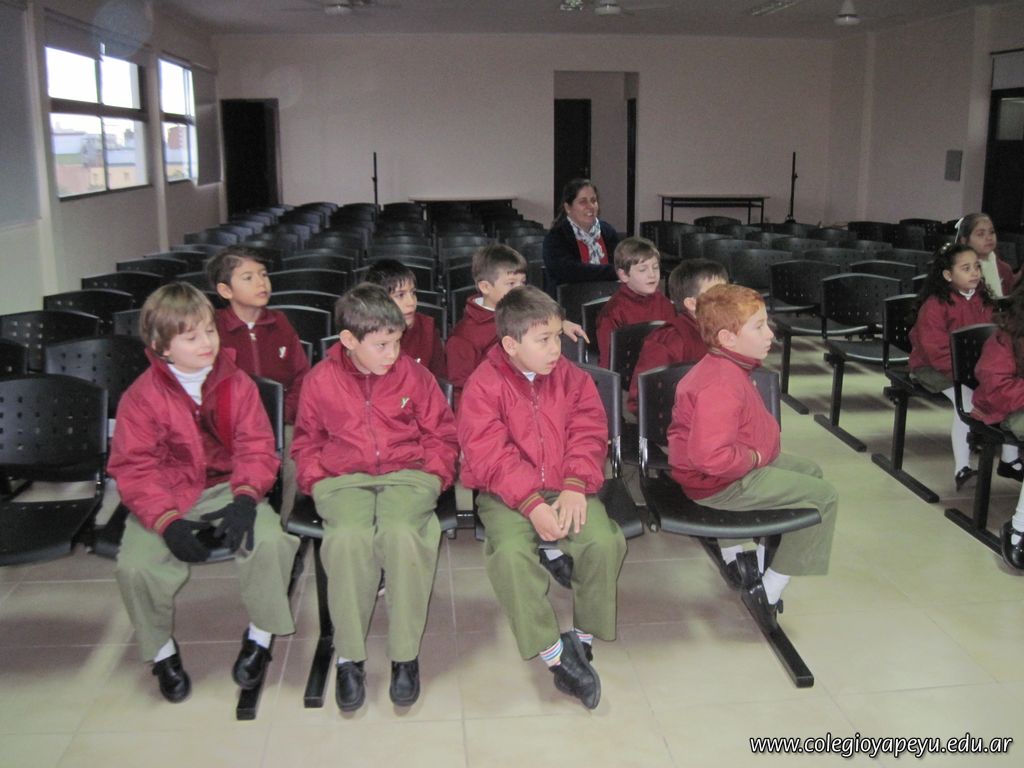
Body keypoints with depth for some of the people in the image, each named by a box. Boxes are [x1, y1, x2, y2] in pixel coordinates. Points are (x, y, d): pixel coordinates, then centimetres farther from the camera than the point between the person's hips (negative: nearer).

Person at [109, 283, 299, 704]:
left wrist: (245, 496, -21)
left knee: (269, 540, -27)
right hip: (166, 497, 0)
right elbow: (132, 468, -10)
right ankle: (161, 650, 6)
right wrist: (167, 520, -23)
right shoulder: (142, 397, -8)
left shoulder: (237, 383, -3)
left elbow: (256, 448, -2)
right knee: (135, 565, -25)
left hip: (228, 488, 1)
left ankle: (260, 636, -1)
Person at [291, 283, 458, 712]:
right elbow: (306, 443, 16)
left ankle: (405, 655, -19)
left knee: (402, 533, -34)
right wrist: (315, 481, -1)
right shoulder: (321, 381, 5)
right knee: (348, 537, -34)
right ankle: (349, 657, -18)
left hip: (407, 474, 0)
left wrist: (433, 476, -2)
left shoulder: (414, 375, 4)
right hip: (343, 479, 0)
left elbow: (441, 434, 13)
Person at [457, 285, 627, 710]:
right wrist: (532, 505, -24)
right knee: (510, 552, -31)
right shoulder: (483, 386, -8)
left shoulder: (571, 377, 5)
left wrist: (575, 489, -16)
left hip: (566, 488, 3)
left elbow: (588, 435, 1)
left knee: (604, 541, -24)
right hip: (506, 493, -2)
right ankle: (554, 654, -17)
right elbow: (489, 457, -14)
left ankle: (583, 639, -3)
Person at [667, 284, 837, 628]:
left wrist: (766, 445, 8)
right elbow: (711, 456, -42)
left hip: (738, 466, 11)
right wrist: (756, 457, -25)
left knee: (809, 470, 29)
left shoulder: (721, 367, 4)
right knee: (824, 496, -9)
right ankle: (767, 593, -1)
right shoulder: (722, 386, -31)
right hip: (720, 484, -11)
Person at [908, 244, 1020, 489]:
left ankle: (1009, 460, 7)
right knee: (966, 399, -29)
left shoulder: (983, 300, 5)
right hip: (935, 366, -7)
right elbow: (936, 349, -21)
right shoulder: (935, 305, -17)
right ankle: (962, 468, -22)